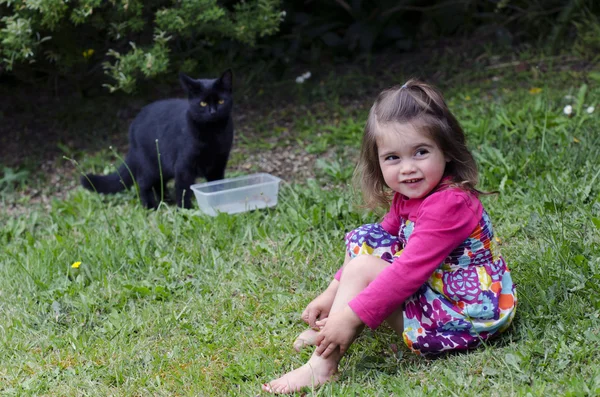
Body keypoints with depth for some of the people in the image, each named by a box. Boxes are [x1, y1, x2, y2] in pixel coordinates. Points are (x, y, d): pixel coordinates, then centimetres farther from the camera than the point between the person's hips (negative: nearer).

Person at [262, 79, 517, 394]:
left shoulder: (448, 205, -25)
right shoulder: (410, 196, 5)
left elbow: (409, 272, -30)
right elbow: (378, 242, 14)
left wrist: (351, 315, -29)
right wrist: (333, 293, 6)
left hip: (469, 316, -10)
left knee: (363, 270, -19)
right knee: (363, 238, 8)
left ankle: (321, 366, -17)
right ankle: (331, 327, 5)